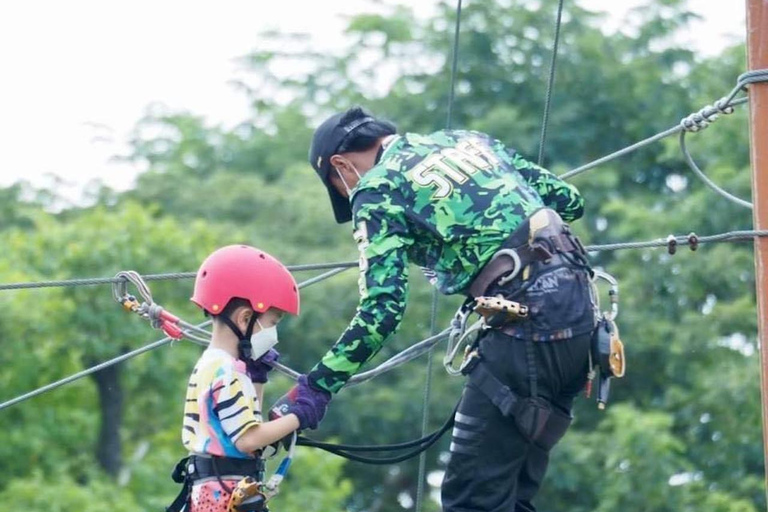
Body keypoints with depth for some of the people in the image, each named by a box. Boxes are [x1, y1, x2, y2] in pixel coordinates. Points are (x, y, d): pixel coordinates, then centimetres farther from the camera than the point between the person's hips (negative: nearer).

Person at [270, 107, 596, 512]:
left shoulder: (377, 189, 2)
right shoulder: (467, 140, 23)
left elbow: (381, 309, -8)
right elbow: (568, 199, 23)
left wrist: (314, 389, -4)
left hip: (525, 322, -8)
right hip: (579, 305, 8)